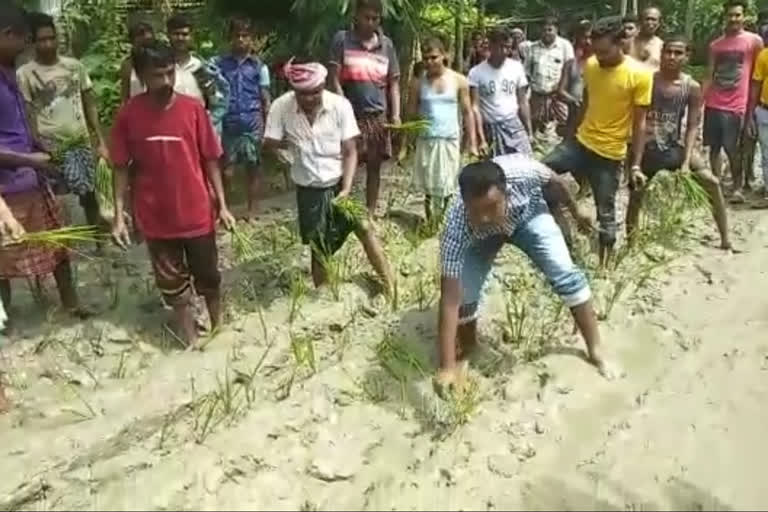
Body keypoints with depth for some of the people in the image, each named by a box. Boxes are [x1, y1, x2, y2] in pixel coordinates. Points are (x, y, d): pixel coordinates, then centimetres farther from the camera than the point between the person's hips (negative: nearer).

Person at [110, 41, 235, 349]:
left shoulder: (193, 109, -8)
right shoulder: (128, 115, -8)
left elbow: (210, 160, -2)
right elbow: (122, 168, -2)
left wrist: (222, 205, -3)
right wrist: (119, 216, -5)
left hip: (198, 213, 0)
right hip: (156, 218, 1)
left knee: (209, 277, 16)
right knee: (173, 285, 15)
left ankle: (218, 328, 40)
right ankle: (191, 341, 33)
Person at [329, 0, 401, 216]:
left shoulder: (386, 44, 8)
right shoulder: (342, 39, -1)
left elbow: (393, 82, 9)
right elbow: (335, 79, -4)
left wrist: (395, 114, -3)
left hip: (378, 116, 3)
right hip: (351, 115, -3)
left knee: (374, 167, 8)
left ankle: (370, 214, 20)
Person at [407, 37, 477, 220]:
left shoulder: (459, 81, -1)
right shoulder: (418, 83, 2)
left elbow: (467, 112, 3)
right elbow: (411, 114, 6)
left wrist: (472, 143, -1)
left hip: (450, 140, -1)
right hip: (426, 140, 1)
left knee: (447, 187, 1)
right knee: (429, 187, 5)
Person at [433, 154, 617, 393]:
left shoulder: (522, 170, -41)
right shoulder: (457, 227, -42)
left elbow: (554, 183, -15)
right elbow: (450, 299, -39)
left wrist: (576, 212, 5)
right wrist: (447, 367, -39)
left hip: (527, 215, 1)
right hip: (480, 236, -1)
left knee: (566, 274, -12)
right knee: (464, 294, -15)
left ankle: (596, 351, 8)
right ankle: (467, 349, 17)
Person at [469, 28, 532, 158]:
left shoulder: (516, 67, 2)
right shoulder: (476, 72, -6)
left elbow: (523, 102, 7)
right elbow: (475, 107, -9)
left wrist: (529, 131, 4)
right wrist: (481, 139, -16)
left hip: (514, 125, 2)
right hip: (490, 129, -2)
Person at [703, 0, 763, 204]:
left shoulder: (754, 41, 0)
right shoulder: (715, 45, 11)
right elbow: (709, 76, 12)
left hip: (736, 107, -4)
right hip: (713, 105, 4)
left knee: (733, 150, -2)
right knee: (714, 148, 7)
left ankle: (738, 189, 13)